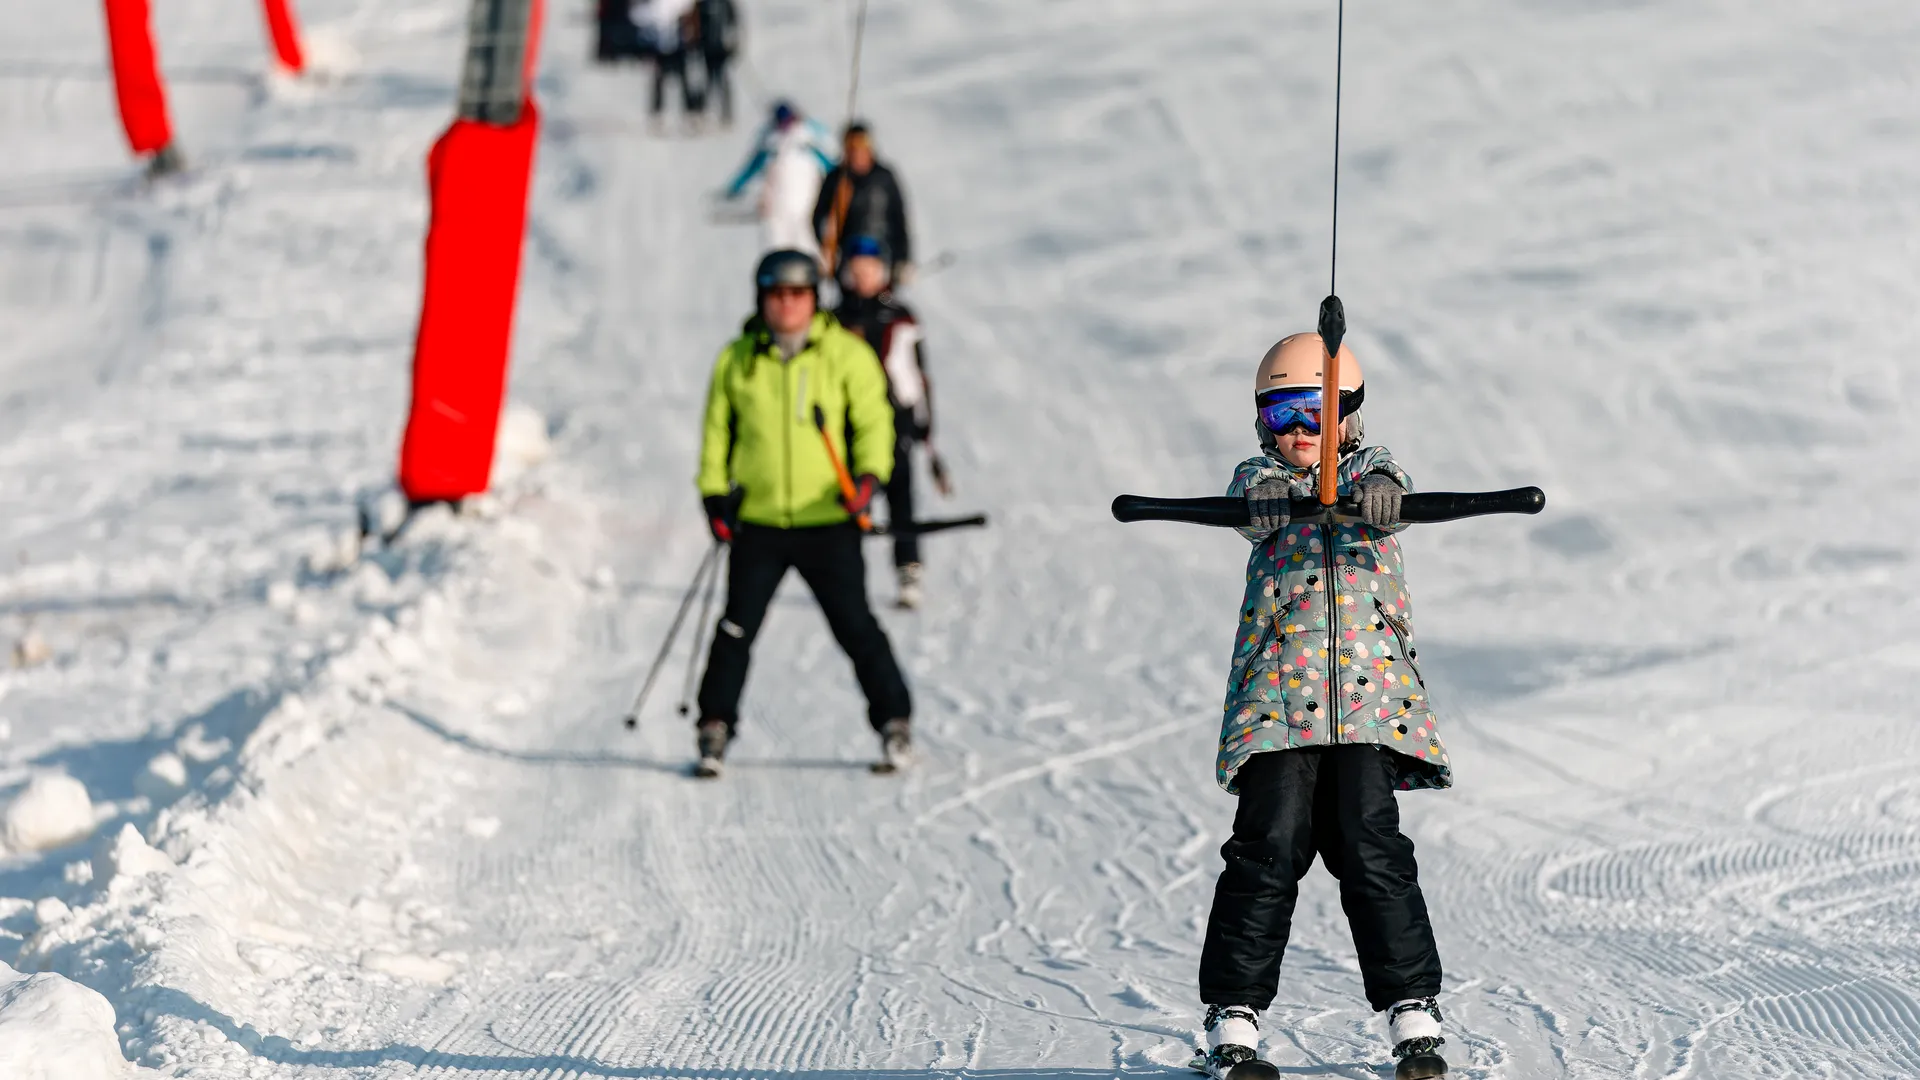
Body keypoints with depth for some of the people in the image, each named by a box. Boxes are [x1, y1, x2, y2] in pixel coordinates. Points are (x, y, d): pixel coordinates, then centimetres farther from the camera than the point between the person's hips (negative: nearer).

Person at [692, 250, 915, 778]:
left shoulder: (846, 354, 1)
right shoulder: (737, 361, 7)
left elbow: (873, 420, 0)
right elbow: (717, 430, 13)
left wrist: (870, 476, -17)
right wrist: (714, 493, 3)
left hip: (828, 521, -2)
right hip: (757, 521, 2)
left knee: (854, 625, -1)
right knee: (738, 625, -1)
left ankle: (895, 723, 11)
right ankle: (715, 726, 12)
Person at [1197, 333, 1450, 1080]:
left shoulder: (1371, 471, 13)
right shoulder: (1258, 479, 13)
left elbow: (1390, 490, -10)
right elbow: (1249, 504, -11)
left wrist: (1378, 492, -35)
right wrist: (1268, 500, -35)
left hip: (1371, 698, 0)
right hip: (1276, 698, 0)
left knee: (1372, 847, -7)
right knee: (1270, 847, -8)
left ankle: (1413, 1014, 1)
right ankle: (1234, 1016, 0)